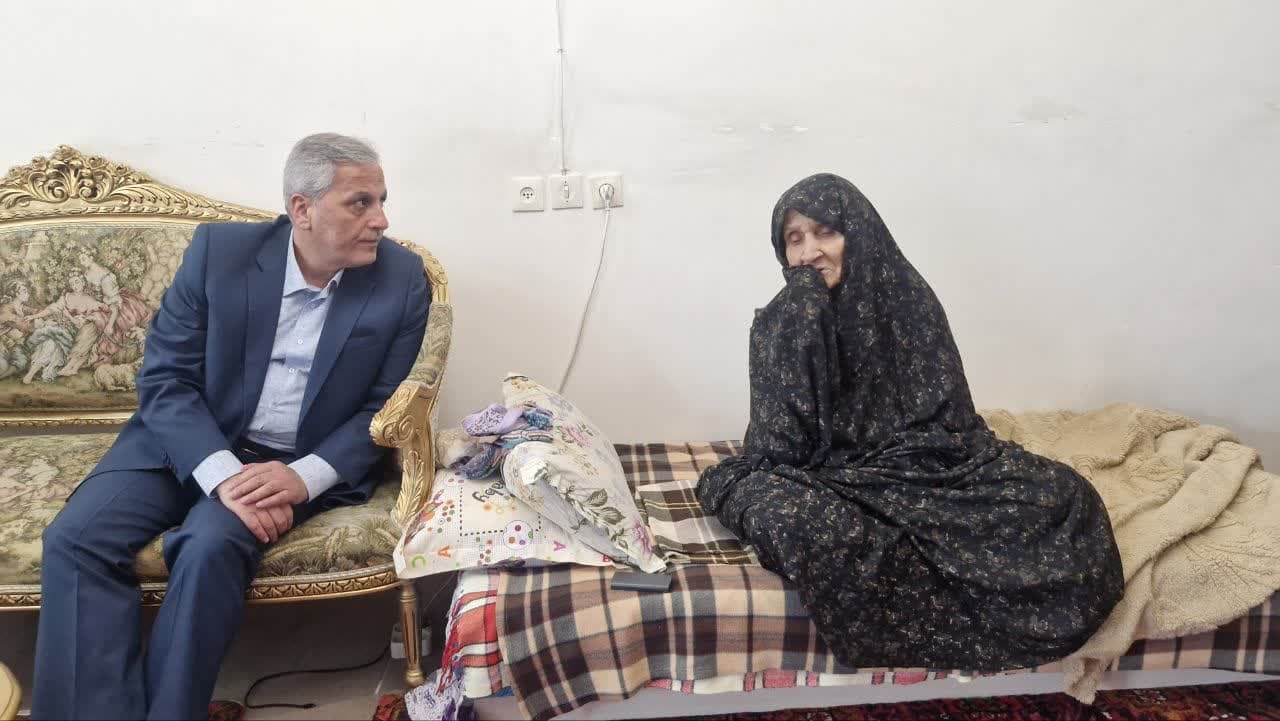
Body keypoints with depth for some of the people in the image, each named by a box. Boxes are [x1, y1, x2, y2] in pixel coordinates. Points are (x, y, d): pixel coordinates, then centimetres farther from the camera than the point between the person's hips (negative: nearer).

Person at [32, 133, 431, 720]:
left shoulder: (402, 279, -9)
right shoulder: (218, 250, -7)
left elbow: (385, 409, -5)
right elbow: (164, 378, -8)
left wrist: (304, 476, -21)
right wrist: (224, 473, -24)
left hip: (303, 463, -2)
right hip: (190, 442, 2)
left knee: (212, 545, -28)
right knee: (75, 538, -18)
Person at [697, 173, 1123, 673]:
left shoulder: (907, 298, 1)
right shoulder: (779, 323, -5)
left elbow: (946, 416, 5)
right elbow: (781, 442, -16)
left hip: (920, 464, 3)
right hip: (828, 478, -2)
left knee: (1064, 494, -13)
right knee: (782, 513, -38)